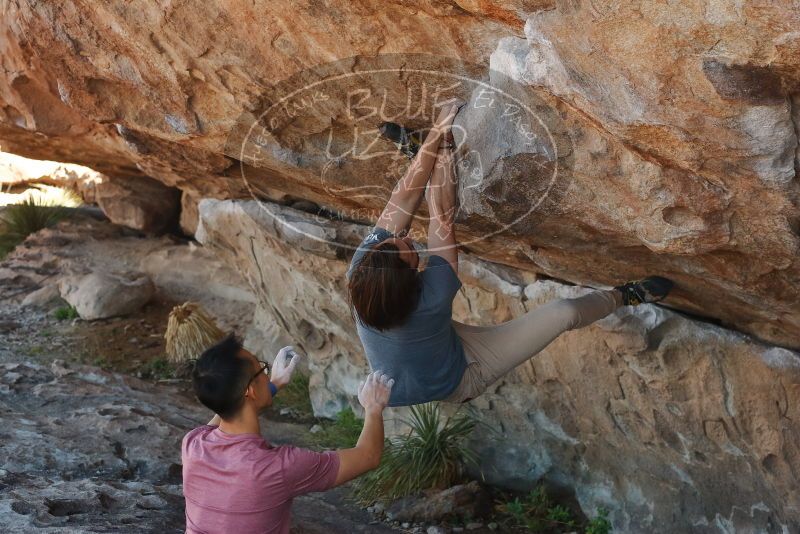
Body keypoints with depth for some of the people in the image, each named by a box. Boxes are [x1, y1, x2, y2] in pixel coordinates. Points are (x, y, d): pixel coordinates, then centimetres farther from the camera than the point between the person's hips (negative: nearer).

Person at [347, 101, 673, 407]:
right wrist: (443, 147, -25)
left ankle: (420, 153, 20)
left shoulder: (359, 278, -32)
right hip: (455, 385, -4)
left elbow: (405, 198, -25)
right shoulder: (433, 298, -43)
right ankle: (626, 296, 20)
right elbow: (443, 216, -31)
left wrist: (435, 134, -24)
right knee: (564, 313, -9)